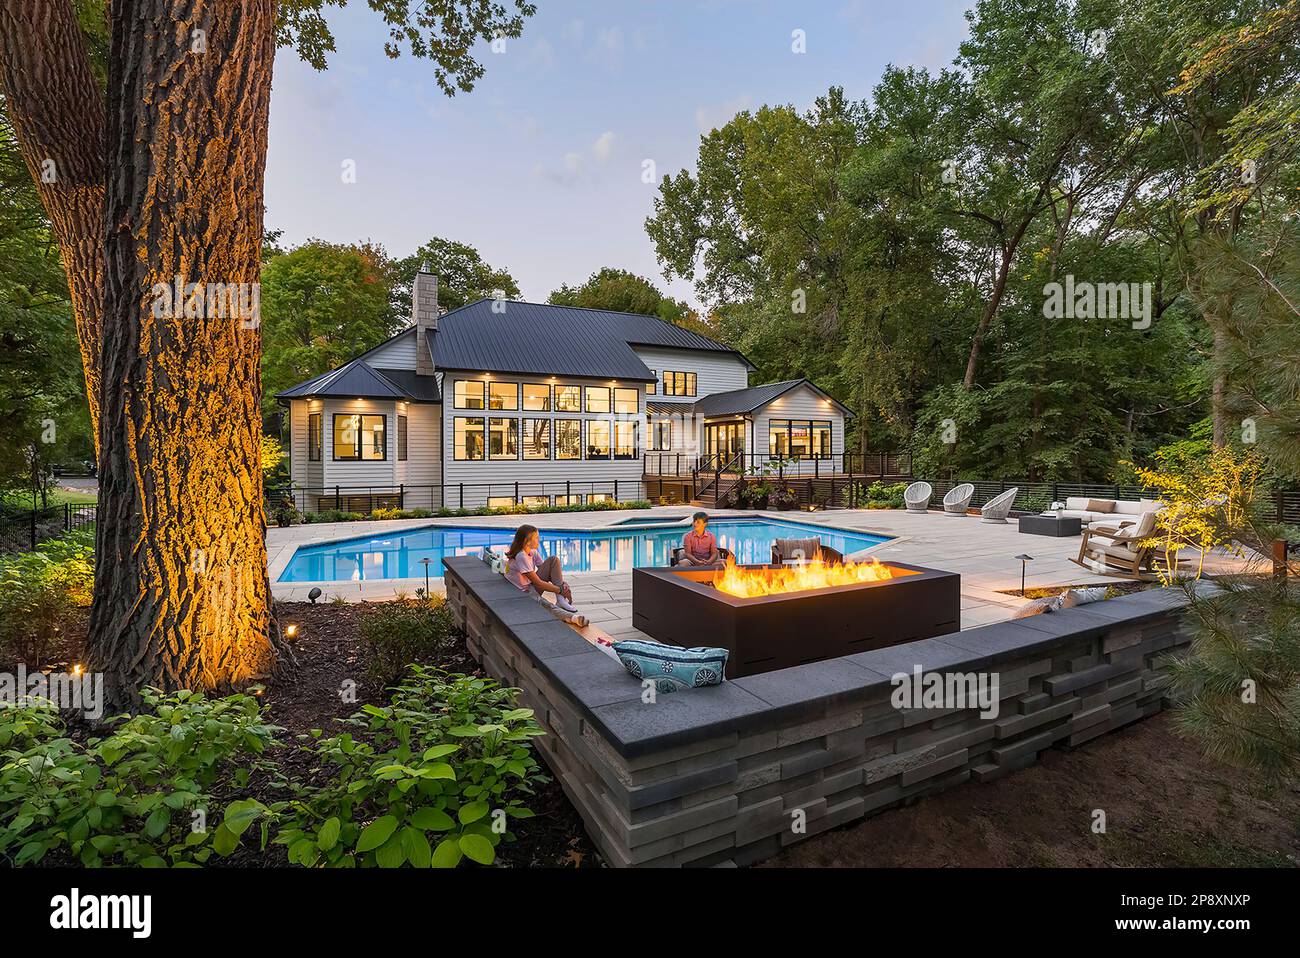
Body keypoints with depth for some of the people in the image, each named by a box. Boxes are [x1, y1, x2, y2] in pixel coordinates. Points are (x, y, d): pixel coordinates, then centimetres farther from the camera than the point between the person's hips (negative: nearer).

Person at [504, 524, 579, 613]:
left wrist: (562, 585, -16)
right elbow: (538, 583, -25)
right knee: (553, 560, -14)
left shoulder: (533, 552, 3)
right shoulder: (521, 556, -24)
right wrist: (560, 590, -21)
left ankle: (562, 599, -11)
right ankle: (561, 599, -17)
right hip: (526, 593, -8)